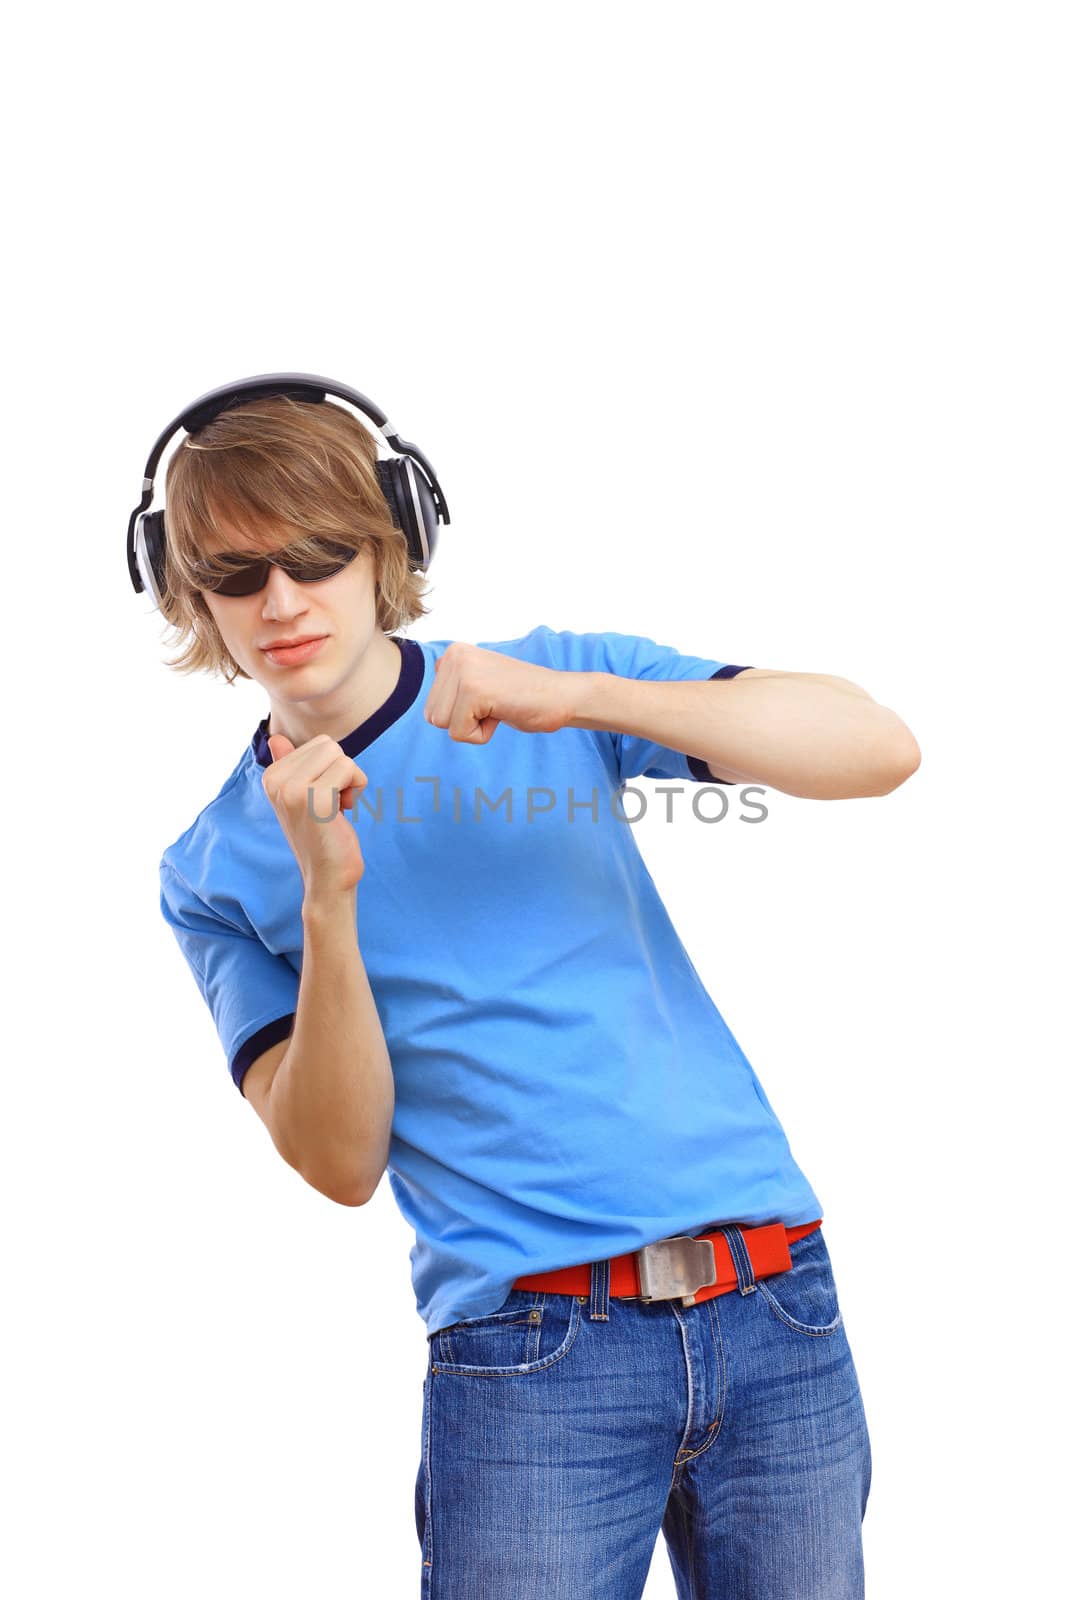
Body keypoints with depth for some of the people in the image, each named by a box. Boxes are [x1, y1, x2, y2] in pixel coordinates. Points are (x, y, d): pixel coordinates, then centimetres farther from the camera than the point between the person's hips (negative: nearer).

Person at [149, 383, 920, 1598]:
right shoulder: (216, 868, 5)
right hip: (533, 1352, -1)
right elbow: (339, 1165, -3)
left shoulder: (554, 682, 4)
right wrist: (328, 900, -16)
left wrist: (587, 697, -18)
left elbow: (881, 748, -7)